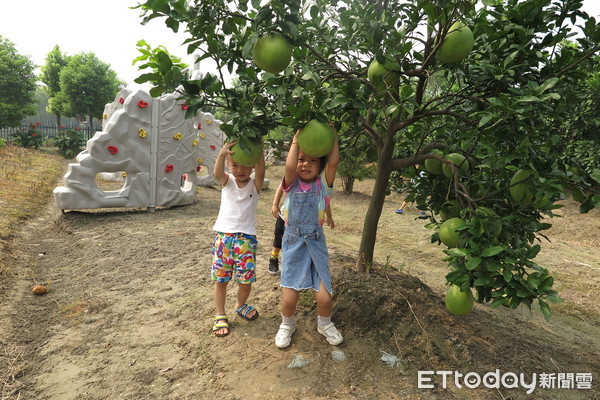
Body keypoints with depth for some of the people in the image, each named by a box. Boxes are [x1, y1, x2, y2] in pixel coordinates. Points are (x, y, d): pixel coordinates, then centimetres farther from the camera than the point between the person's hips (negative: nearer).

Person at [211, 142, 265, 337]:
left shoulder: (254, 185, -2)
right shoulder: (227, 181, 0)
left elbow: (260, 171, -23)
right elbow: (217, 173, -22)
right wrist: (222, 153, -42)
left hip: (246, 237, -1)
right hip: (223, 235, 1)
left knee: (246, 279, 3)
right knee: (220, 278, 6)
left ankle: (241, 305, 34)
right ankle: (220, 316, 24)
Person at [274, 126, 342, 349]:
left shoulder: (323, 184, -1)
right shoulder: (292, 184, -2)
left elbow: (333, 163, -17)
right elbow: (289, 166, -22)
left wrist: (332, 136, -14)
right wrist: (296, 138, -17)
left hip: (316, 244, 1)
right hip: (293, 244, 0)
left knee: (324, 297, 0)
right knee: (289, 298, 0)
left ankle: (324, 324, 35)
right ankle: (287, 324, 34)